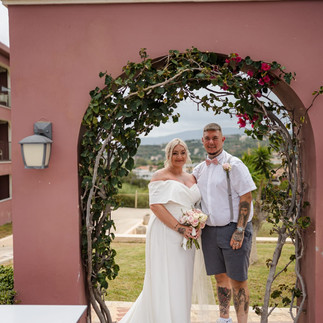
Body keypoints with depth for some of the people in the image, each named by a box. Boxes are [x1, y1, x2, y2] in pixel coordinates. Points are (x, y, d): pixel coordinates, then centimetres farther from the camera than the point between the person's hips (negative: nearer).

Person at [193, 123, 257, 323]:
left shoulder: (234, 165, -8)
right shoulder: (199, 169, 11)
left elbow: (246, 198, -11)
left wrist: (239, 231, -16)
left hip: (233, 229, -5)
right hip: (209, 230, 6)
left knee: (238, 280, 0)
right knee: (220, 277, 15)